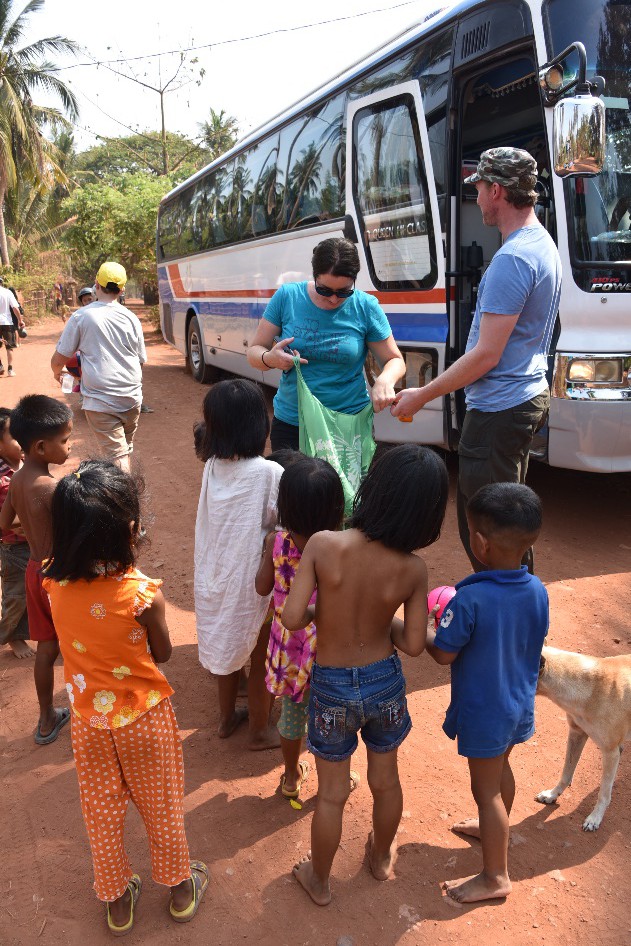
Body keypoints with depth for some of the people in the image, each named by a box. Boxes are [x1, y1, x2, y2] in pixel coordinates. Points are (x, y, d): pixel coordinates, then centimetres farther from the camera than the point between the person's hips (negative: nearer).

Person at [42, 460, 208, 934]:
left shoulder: (55, 584, -19)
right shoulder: (143, 594, -31)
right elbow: (162, 653, -11)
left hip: (90, 718, 3)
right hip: (145, 717, -3)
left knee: (102, 814, 24)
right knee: (163, 807, 22)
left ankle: (118, 899, 46)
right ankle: (181, 888, 45)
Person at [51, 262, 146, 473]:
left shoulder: (81, 316, -5)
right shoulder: (130, 318, 5)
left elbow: (58, 360, -1)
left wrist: (57, 372, 21)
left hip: (100, 401, -4)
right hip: (132, 398, 4)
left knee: (117, 455, -3)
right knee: (126, 449, 21)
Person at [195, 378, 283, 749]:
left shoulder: (211, 467, -7)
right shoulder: (269, 473, -22)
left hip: (215, 577, 5)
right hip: (253, 583, -5)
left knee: (229, 648, 26)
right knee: (261, 660, 16)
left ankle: (228, 717, 45)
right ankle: (261, 731, 34)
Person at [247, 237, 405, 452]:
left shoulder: (366, 307, -6)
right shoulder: (286, 297, -4)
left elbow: (395, 361, 2)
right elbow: (254, 351, 2)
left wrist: (385, 381, -22)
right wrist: (269, 359, -23)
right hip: (288, 424, 1)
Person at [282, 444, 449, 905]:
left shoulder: (323, 545, -26)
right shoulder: (413, 569, -20)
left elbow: (292, 618, -24)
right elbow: (414, 644, -12)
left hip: (332, 686, -1)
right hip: (385, 681, 1)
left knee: (332, 793, 20)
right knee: (386, 780, 27)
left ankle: (319, 880, 44)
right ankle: (382, 857, 54)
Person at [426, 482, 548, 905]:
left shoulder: (470, 599, -33)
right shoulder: (538, 591, -13)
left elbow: (444, 653, -21)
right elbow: (533, 645, 2)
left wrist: (420, 631, -3)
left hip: (484, 712, -7)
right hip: (519, 705, 7)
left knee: (486, 787, 12)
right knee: (501, 767, 30)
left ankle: (496, 876, 30)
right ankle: (497, 829, 54)